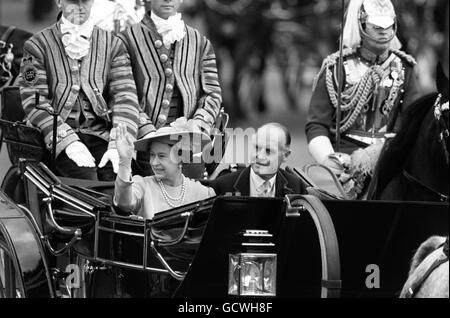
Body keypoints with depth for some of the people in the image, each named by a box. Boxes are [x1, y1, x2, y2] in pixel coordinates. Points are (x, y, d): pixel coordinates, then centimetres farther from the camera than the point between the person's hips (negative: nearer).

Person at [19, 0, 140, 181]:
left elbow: (125, 96, 5)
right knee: (86, 179, -30)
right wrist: (68, 141, -16)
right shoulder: (38, 45, 8)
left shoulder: (112, 45, 16)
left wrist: (118, 144, -12)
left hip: (101, 134, 2)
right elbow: (34, 102, -1)